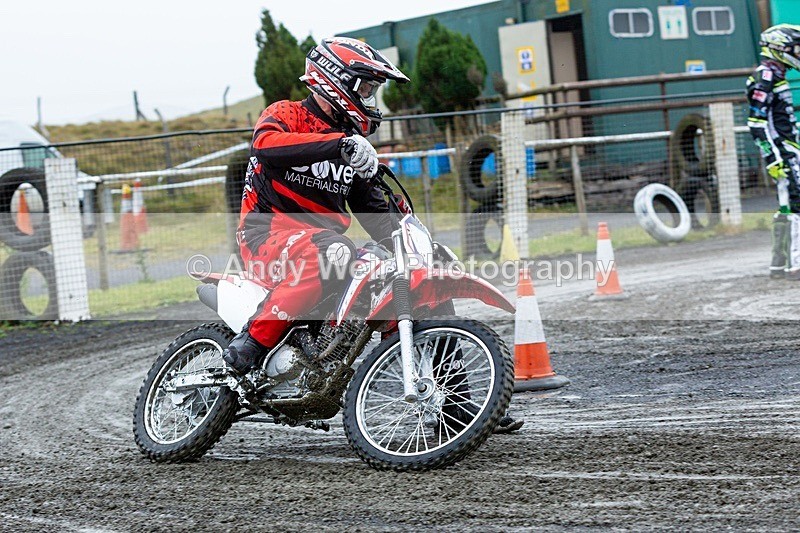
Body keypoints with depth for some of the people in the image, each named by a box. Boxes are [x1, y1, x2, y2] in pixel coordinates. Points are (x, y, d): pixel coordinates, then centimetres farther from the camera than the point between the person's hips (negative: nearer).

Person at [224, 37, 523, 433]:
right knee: (329, 253, -41)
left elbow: (371, 208, 25)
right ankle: (252, 342, -33)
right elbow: (265, 144, -27)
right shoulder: (286, 114, -2)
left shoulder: (353, 143, 22)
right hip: (268, 232, -8)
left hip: (325, 236, 8)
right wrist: (339, 144, -39)